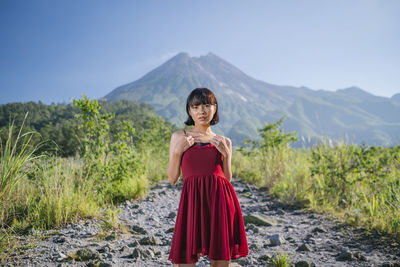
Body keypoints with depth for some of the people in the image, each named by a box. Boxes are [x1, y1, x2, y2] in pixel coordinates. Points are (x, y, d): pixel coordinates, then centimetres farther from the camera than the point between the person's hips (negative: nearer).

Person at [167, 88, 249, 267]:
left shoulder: (224, 142, 14)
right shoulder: (179, 137, 11)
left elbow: (227, 179, 11)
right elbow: (172, 179, 8)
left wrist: (226, 154, -2)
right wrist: (177, 151, -6)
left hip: (220, 201, 1)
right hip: (193, 201, -1)